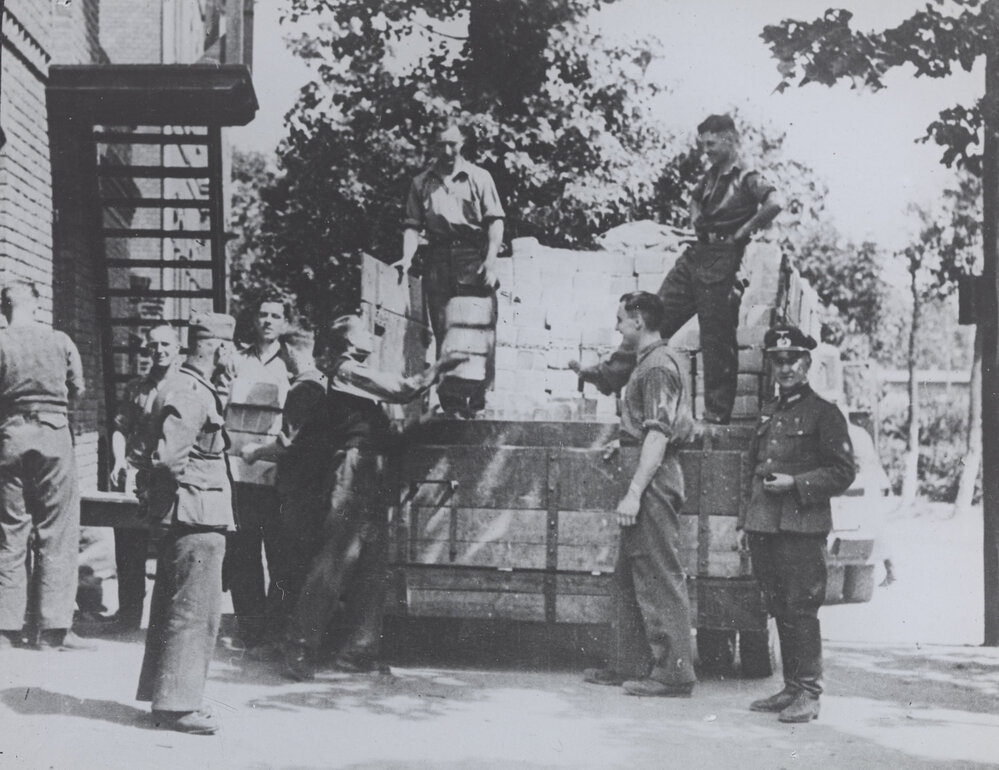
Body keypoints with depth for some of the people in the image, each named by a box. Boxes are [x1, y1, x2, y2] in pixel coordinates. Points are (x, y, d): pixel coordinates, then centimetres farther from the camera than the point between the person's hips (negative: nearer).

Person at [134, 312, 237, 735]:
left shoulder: (186, 386, 15)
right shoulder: (190, 394, -18)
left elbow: (160, 450, 19)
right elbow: (167, 457, -27)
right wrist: (193, 483, -12)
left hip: (180, 516, 11)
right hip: (196, 514, -11)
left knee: (171, 607, 17)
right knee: (195, 611, -5)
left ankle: (162, 694, 27)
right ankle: (177, 704, 0)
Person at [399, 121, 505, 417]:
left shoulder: (479, 177, 7)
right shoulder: (421, 183, 14)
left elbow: (495, 220, 1)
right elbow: (412, 225, 9)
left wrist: (491, 259, -11)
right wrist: (407, 259, -6)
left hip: (474, 259, -2)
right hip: (438, 261, 2)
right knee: (443, 333, -1)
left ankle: (477, 399, -2)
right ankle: (451, 402, 0)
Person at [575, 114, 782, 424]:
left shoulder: (747, 178, -10)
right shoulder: (712, 175, 15)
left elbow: (774, 203, -30)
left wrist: (743, 232, -19)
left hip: (719, 263, -8)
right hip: (694, 257, 8)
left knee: (716, 337, -3)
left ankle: (717, 411, 5)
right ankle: (613, 373, 10)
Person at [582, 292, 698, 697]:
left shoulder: (657, 366, -14)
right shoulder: (653, 363, 18)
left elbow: (657, 436, -21)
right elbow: (685, 426, 24)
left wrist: (634, 492, -24)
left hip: (652, 482, -11)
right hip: (650, 484, 11)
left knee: (660, 578, -7)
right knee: (629, 575, 14)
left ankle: (674, 672, -3)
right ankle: (629, 664, 21)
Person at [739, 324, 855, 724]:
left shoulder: (824, 413, -3)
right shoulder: (768, 412, 17)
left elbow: (843, 472, -5)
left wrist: (795, 484, -15)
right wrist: (749, 514, 17)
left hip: (802, 526, -7)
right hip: (764, 525, 7)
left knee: (800, 609, -7)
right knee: (780, 610, 10)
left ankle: (808, 693, -1)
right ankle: (791, 687, 18)